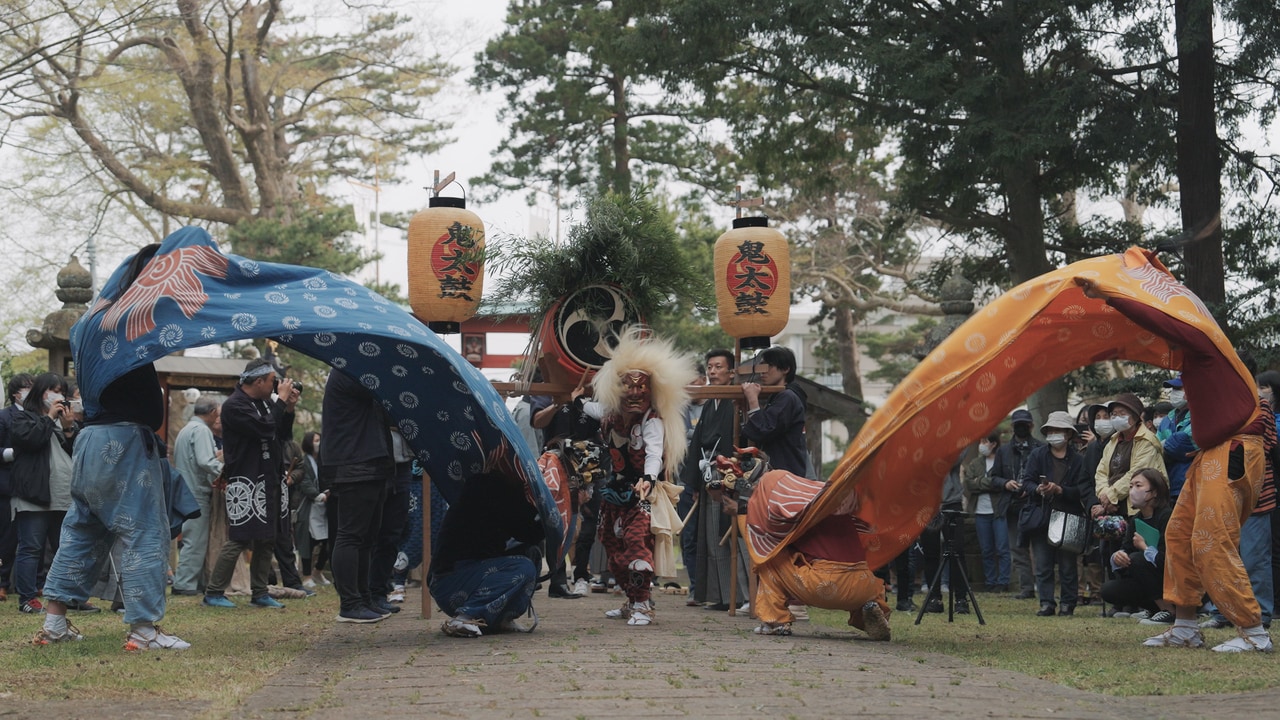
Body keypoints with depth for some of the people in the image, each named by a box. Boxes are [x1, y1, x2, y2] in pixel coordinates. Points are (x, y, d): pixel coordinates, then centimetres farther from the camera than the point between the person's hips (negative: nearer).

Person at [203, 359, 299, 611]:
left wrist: (289, 409, 3)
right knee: (238, 539, -10)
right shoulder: (235, 406, -12)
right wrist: (281, 400, -13)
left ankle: (259, 593, 17)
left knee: (267, 540, 10)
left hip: (268, 481, 9)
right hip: (246, 483, -9)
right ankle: (214, 593, -4)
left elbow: (283, 436, 17)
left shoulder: (266, 403, 15)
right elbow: (265, 429, -23)